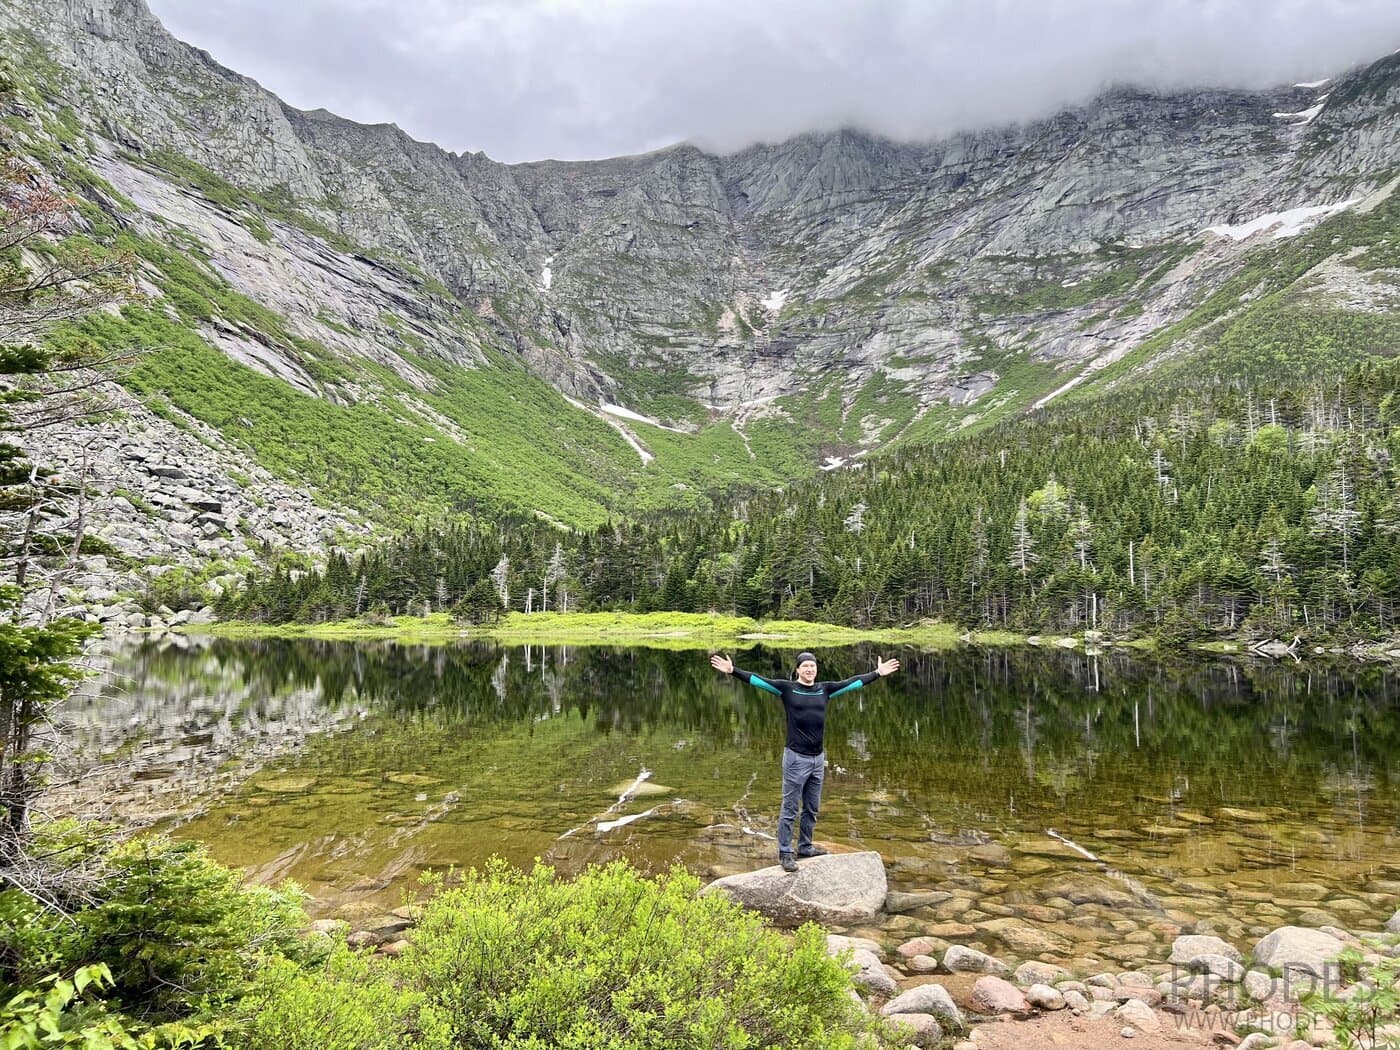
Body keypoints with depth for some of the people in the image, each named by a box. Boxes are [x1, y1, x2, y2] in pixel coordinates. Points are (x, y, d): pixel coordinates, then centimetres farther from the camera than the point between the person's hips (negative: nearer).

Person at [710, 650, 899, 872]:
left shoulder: (825, 689, 7)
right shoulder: (787, 688, -4)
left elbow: (852, 682, 15)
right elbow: (757, 680, -10)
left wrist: (877, 673, 19)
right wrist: (733, 671, -21)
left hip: (818, 758, 5)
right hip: (796, 758, -5)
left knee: (812, 809, 15)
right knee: (789, 809, 1)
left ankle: (805, 847, 30)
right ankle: (785, 853, 10)